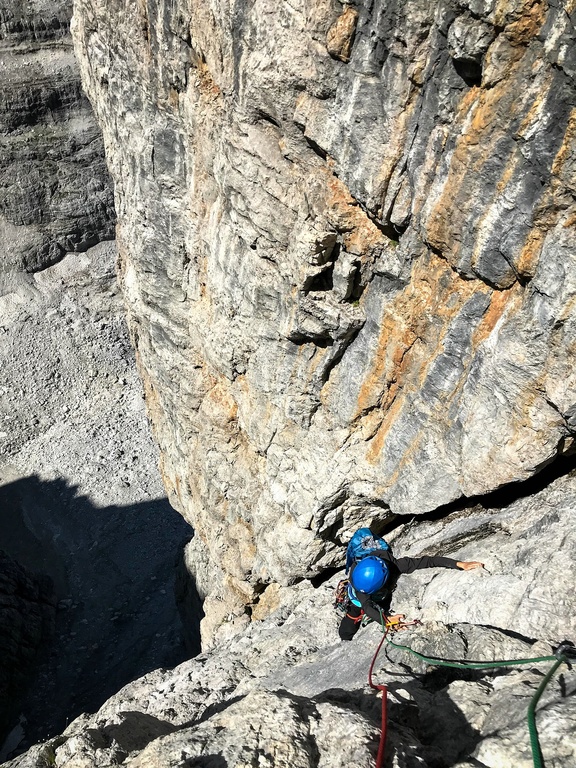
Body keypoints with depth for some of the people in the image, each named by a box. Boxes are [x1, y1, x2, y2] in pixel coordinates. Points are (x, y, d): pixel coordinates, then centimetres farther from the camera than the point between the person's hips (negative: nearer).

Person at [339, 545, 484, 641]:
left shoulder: (396, 566, -44)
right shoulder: (357, 577, -46)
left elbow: (427, 561, -39)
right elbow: (366, 606, -53)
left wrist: (460, 564, -45)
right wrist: (386, 620, -73)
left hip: (382, 600, 2)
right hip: (359, 601, -1)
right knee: (346, 633, 3)